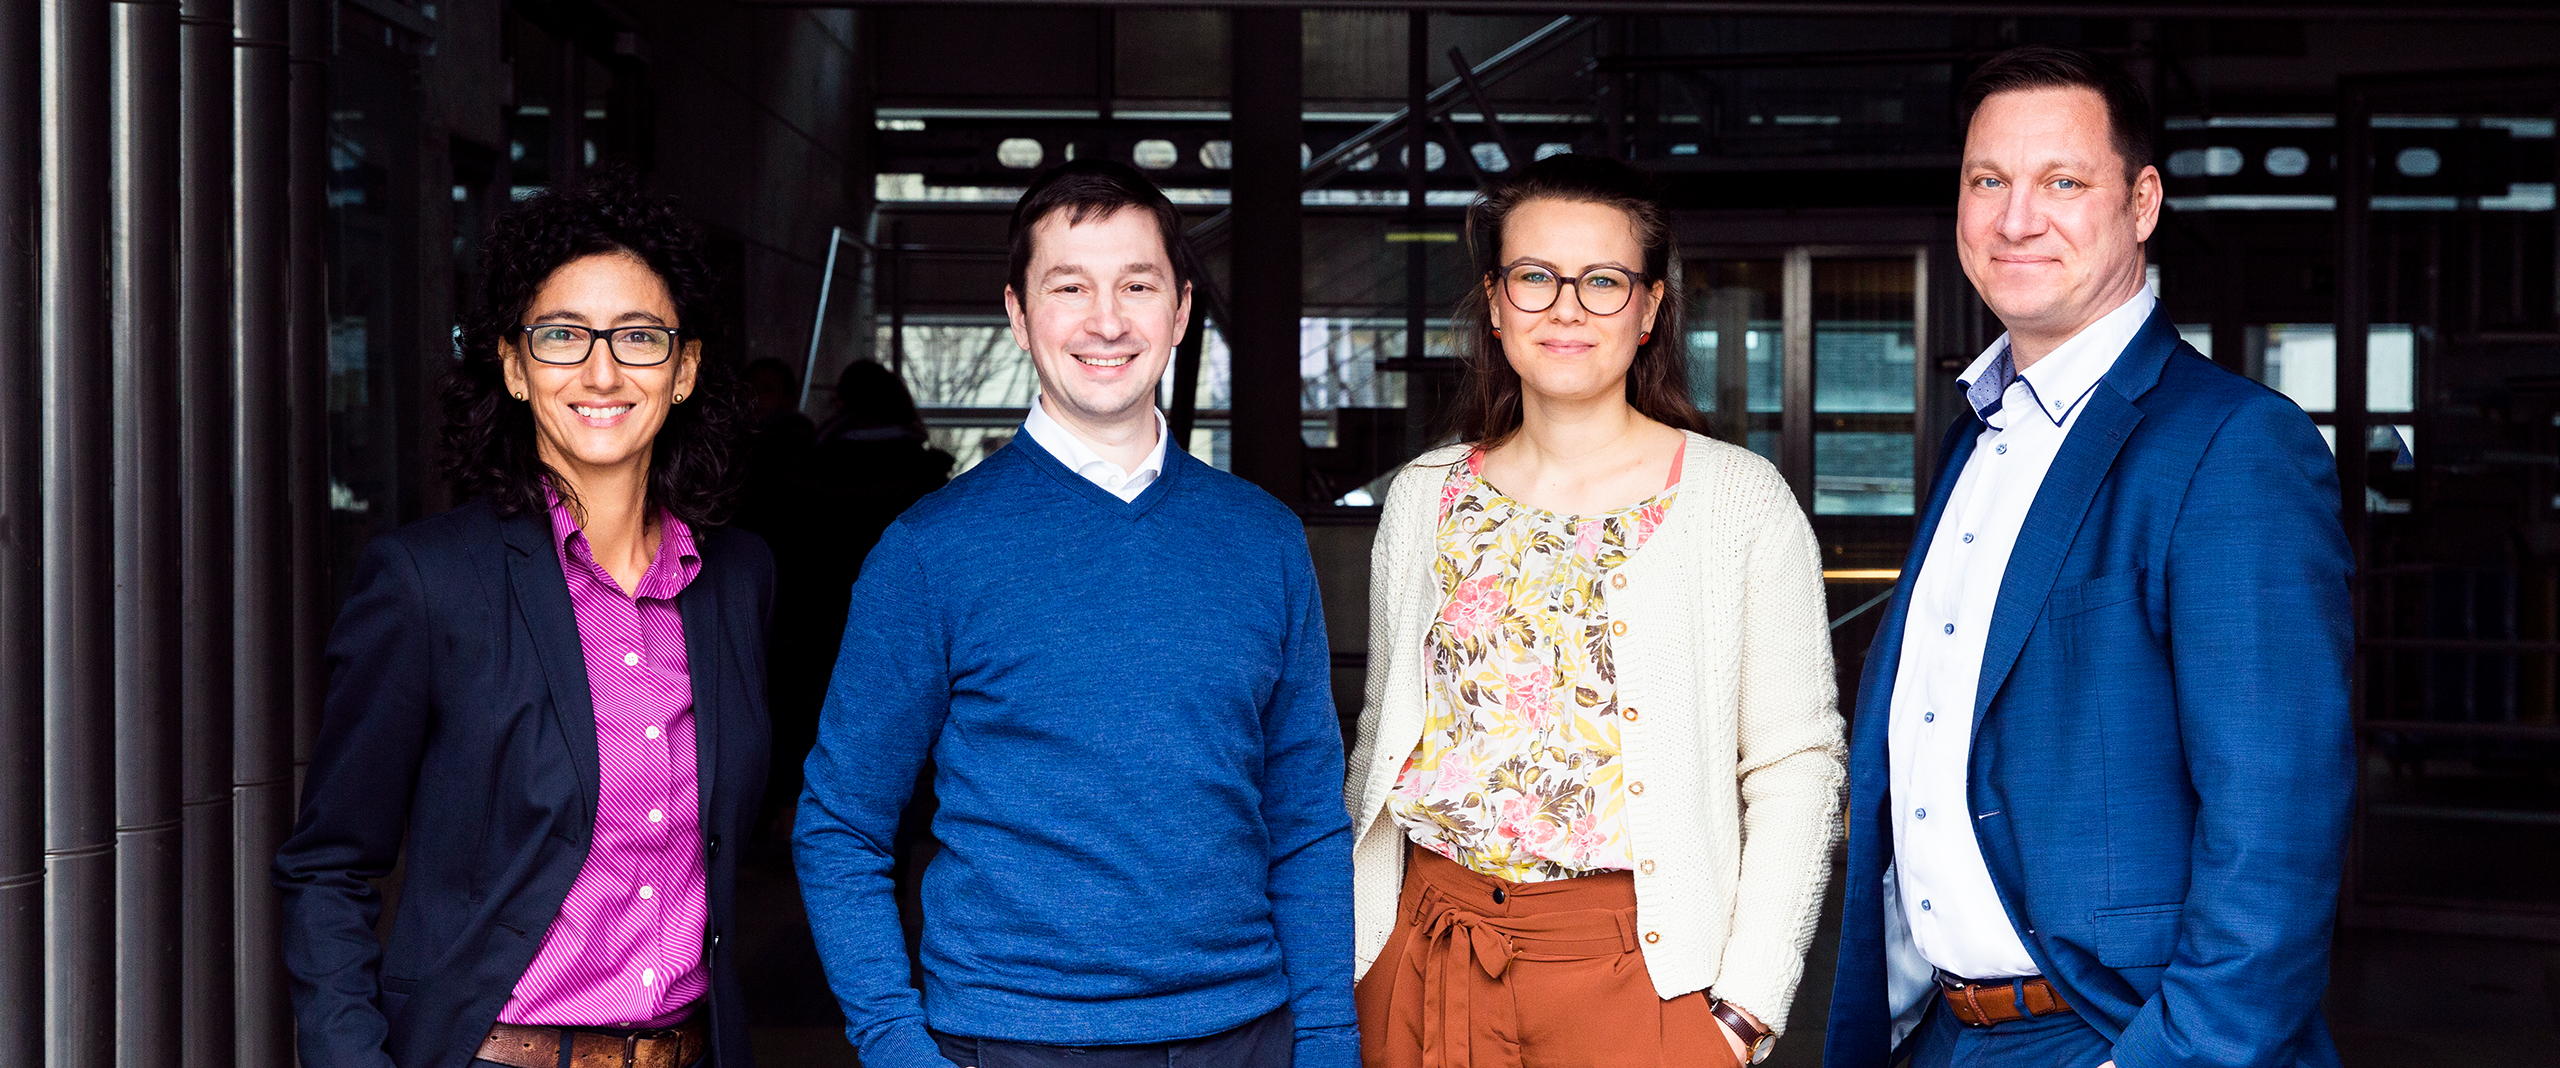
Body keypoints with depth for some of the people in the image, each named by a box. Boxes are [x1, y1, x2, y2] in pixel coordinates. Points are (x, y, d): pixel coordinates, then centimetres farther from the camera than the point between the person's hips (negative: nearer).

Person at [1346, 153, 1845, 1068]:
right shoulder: (1424, 497, 7)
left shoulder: (1741, 499, -3)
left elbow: (1796, 766, -5)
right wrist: (1352, 957, 8)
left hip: (1640, 974, -3)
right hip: (1427, 959, 3)